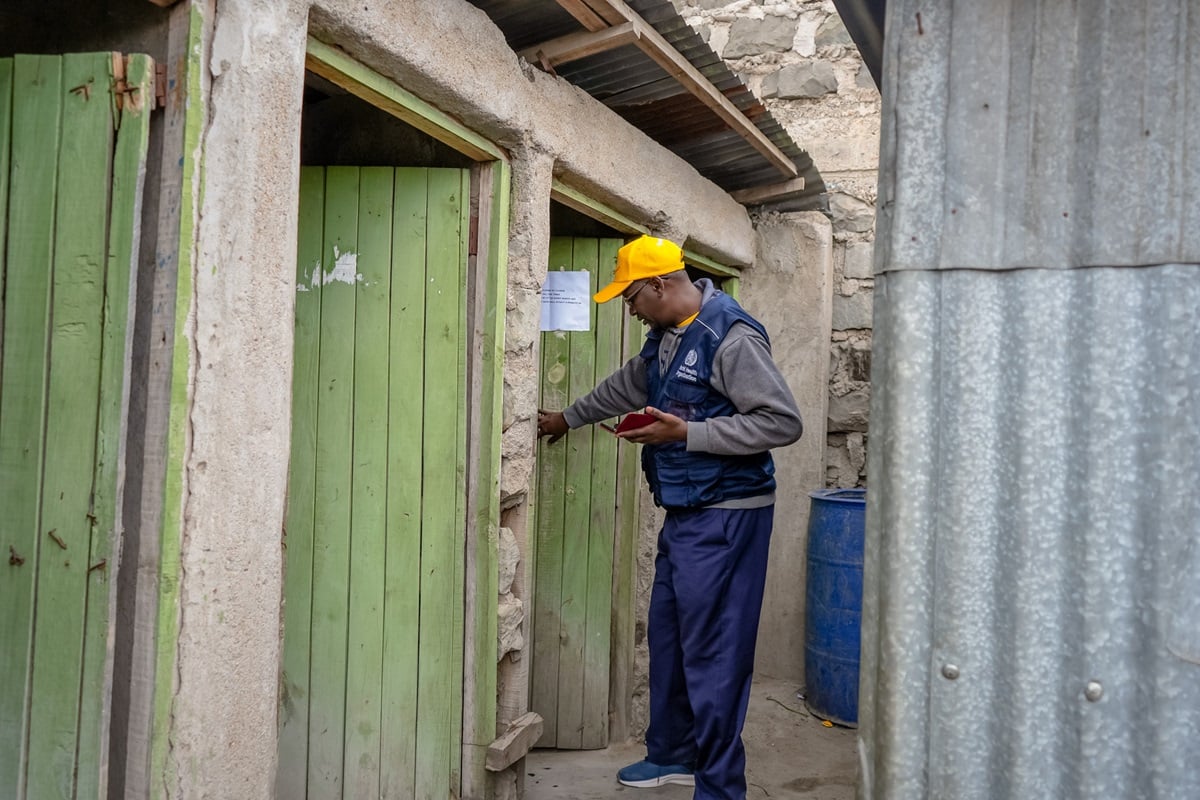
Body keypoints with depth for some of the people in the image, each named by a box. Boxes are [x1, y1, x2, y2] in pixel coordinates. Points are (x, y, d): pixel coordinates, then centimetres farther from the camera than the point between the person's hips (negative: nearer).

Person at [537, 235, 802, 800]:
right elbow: (628, 385, 30)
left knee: (711, 652, -4)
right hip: (683, 514, 10)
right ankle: (672, 755, 35)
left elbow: (783, 422, -22)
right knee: (667, 637, 18)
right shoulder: (666, 335, 12)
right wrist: (568, 418, 41)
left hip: (724, 516, -9)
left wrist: (686, 433, -22)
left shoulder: (731, 337, -18)